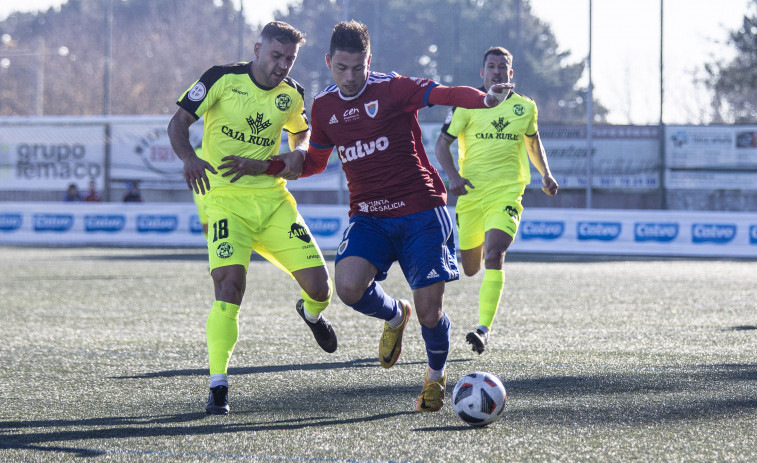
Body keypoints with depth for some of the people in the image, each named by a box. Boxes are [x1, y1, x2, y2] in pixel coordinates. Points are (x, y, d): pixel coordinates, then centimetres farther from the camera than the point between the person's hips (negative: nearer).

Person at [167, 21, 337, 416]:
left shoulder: (292, 95, 5)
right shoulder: (222, 79, -7)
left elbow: (303, 136, 23)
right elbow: (178, 123, -6)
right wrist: (189, 158, -26)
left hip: (273, 201, 4)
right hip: (225, 201, -4)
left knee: (319, 287, -4)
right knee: (229, 286, -23)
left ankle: (311, 312, 36)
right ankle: (218, 387, -14)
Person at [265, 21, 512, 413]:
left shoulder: (392, 89, -9)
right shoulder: (324, 107, 8)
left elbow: (444, 94, -25)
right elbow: (314, 162, 23)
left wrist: (483, 99, -46)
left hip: (420, 211, -4)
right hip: (368, 217, 4)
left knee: (429, 311, -7)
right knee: (349, 287, -25)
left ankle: (436, 376, 26)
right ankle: (395, 315, 11)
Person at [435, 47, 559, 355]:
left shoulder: (525, 107, 9)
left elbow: (533, 142, 27)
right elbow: (442, 143, 2)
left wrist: (545, 174, 15)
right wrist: (452, 174, -14)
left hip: (507, 192, 0)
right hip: (471, 191, 1)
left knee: (493, 254, -23)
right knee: (469, 268, 8)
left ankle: (484, 327, -23)